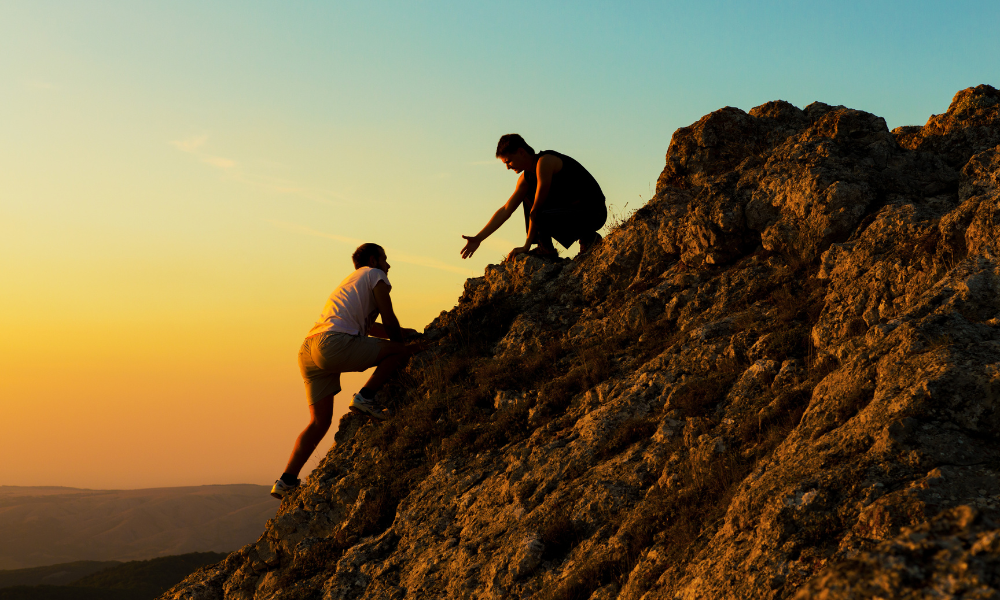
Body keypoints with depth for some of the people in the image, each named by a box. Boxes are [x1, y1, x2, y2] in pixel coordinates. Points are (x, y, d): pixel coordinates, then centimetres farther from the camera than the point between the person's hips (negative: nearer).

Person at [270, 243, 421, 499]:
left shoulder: (350, 282, 38)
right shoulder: (374, 275, 12)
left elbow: (369, 327, 45)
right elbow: (389, 320, 8)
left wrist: (401, 333, 43)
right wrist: (402, 341, 25)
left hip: (308, 348, 9)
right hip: (334, 344, -9)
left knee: (320, 421, 12)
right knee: (404, 350, 0)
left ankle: (287, 481, 4)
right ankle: (366, 397, -4)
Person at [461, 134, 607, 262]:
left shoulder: (545, 161, -19)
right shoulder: (526, 178, 10)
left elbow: (536, 210, -18)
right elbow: (505, 210, 13)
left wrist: (527, 246, -14)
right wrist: (479, 238, 9)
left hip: (593, 213, -9)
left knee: (538, 217, -29)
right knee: (528, 196, 10)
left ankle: (588, 237, -9)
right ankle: (545, 249, 4)